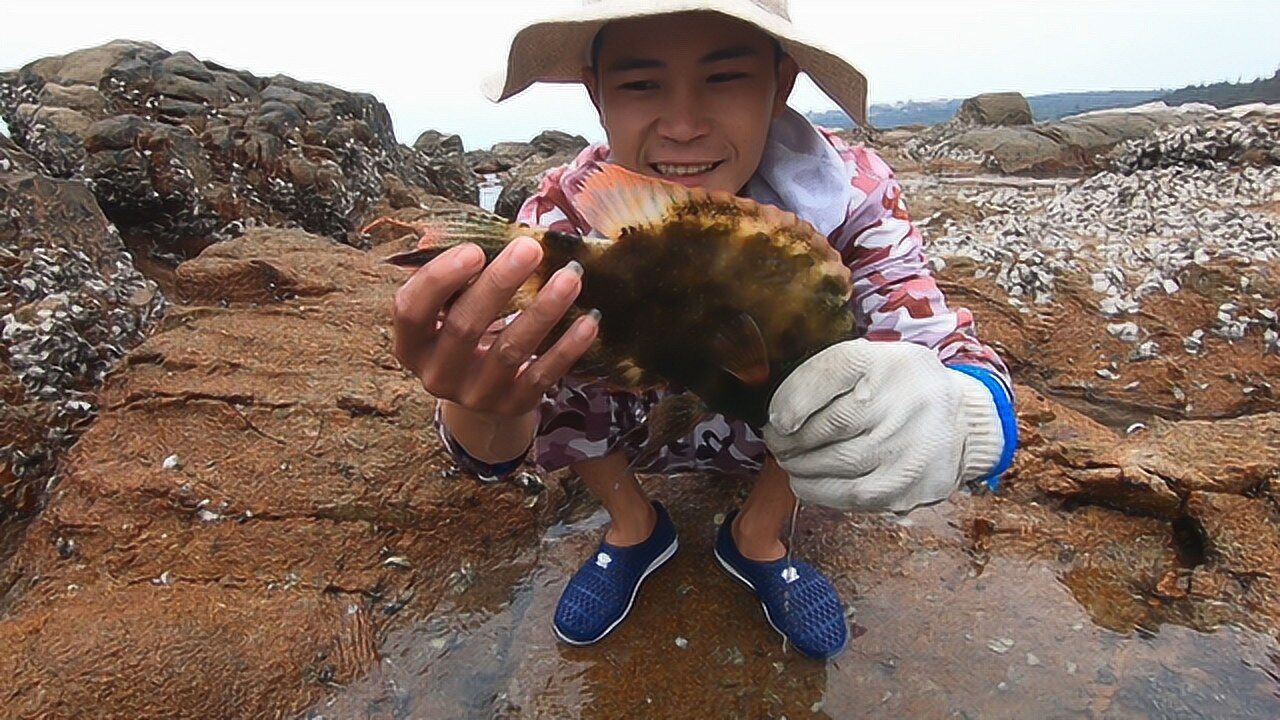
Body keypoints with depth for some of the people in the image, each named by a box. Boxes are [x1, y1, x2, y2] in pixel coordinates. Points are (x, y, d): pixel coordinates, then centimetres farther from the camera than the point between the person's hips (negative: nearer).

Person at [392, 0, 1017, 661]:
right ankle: (633, 526, 4)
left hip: (778, 428, 1)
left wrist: (960, 416, -56)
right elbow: (495, 450, -29)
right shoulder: (565, 211, -26)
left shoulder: (849, 192, -27)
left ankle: (758, 535, 3)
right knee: (532, 347, -24)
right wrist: (478, 403, -54)